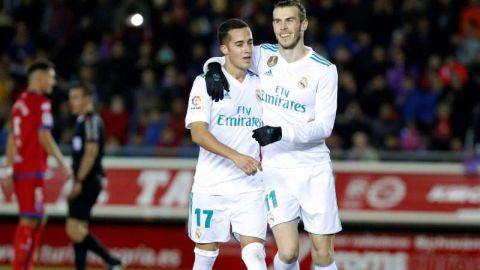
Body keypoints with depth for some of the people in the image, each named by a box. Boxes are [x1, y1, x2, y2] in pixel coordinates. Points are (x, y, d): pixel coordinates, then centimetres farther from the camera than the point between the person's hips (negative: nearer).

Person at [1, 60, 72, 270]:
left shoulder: (20, 102, 16)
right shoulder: (42, 103, -9)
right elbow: (44, 137, -16)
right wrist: (62, 163, -12)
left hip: (19, 167, 9)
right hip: (33, 170, -9)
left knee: (39, 220, 15)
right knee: (29, 220, -7)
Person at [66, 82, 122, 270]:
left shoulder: (91, 121, -11)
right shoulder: (82, 121, 18)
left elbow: (91, 152, -20)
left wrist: (79, 181, -22)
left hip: (88, 182, -10)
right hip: (85, 183, 10)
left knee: (75, 229, -15)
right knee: (78, 231, 8)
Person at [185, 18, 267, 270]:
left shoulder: (260, 84, 10)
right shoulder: (206, 83, -4)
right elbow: (198, 134, -15)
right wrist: (236, 157, -25)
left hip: (250, 186, 2)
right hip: (211, 186, -2)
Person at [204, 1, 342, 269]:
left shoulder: (324, 70, -5)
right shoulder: (264, 55, 3)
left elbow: (324, 126, -11)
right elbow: (223, 59, 14)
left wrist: (280, 133, -25)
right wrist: (214, 69, -11)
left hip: (314, 168, -1)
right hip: (276, 168, 1)